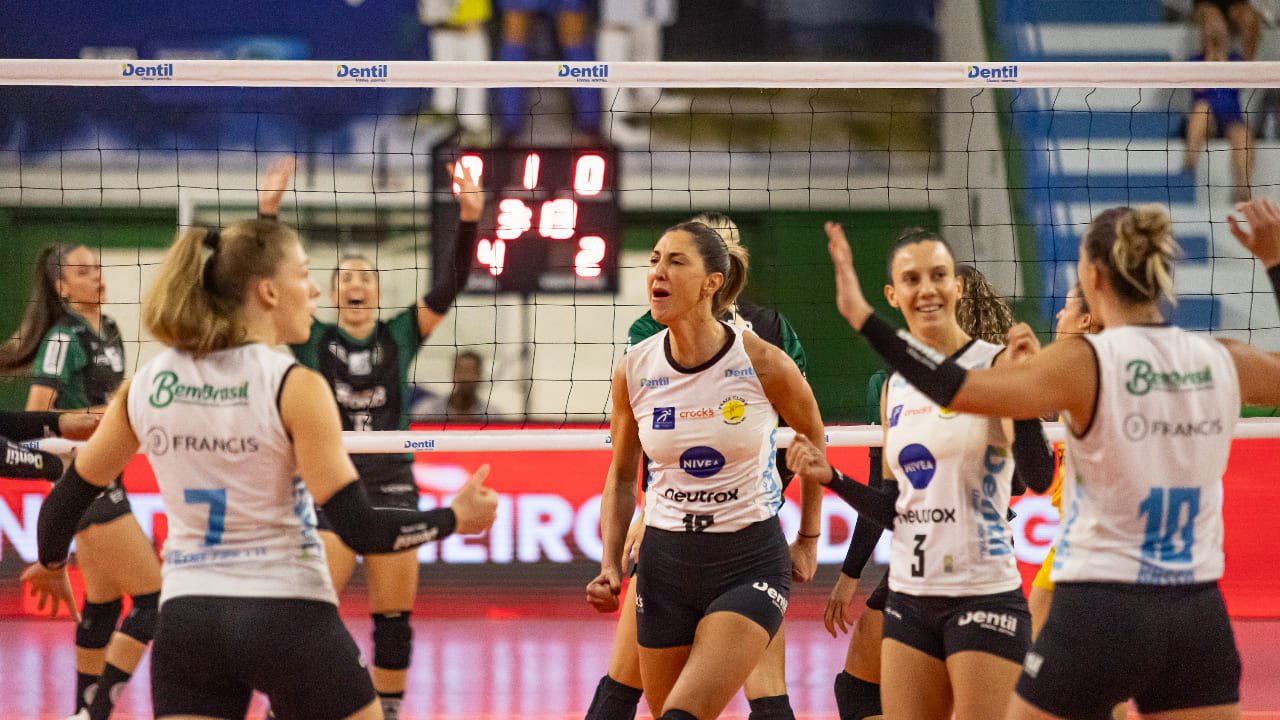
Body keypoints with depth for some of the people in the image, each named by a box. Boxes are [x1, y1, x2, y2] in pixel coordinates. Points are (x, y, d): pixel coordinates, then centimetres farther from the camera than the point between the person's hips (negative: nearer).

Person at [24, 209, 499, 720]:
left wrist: (51, 564, 33)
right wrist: (455, 518, -2)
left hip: (187, 620, 4)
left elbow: (72, 493, 14)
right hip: (288, 618, -4)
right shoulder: (295, 388, -12)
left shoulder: (145, 386, 3)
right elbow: (359, 528, -15)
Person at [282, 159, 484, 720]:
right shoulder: (312, 340, 3)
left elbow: (453, 284, -3)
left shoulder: (401, 336, 7)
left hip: (392, 489, 2)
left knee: (394, 619, 4)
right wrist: (269, 211, -18)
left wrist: (470, 220, -16)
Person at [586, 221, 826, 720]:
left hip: (750, 561, -4)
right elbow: (622, 477, 11)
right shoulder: (634, 371, -4)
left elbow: (815, 440, 7)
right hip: (665, 562, 4)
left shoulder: (763, 364, -13)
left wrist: (808, 540, 11)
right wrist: (610, 566, 0)